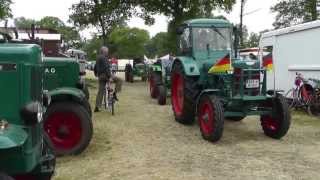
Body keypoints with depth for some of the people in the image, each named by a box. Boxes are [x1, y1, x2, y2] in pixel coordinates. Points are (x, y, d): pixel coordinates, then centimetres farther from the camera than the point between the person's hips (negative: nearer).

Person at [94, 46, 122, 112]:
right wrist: (109, 77, -23)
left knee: (100, 91, 10)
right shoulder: (103, 57, -12)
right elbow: (106, 68, -21)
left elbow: (95, 67, 27)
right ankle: (115, 94, -6)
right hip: (105, 75, -9)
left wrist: (97, 75, 39)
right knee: (119, 80, 0)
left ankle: (97, 107, 10)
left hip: (100, 76, 9)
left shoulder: (98, 58, 18)